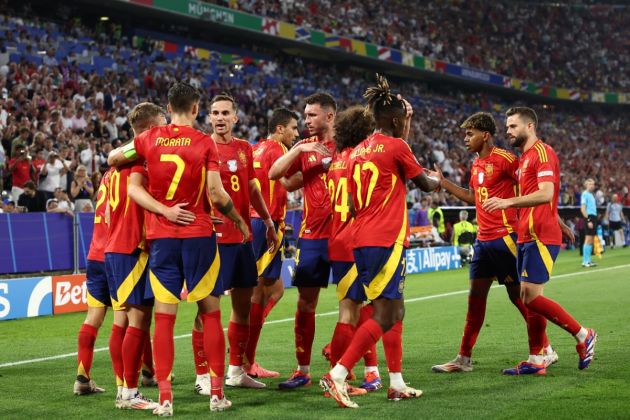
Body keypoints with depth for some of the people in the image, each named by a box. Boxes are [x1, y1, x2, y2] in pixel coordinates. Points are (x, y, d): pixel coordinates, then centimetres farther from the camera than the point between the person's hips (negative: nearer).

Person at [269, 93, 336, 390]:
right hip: (311, 236, 4)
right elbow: (273, 174, 1)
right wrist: (298, 150, -11)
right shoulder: (304, 147, 10)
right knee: (305, 302, 4)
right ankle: (303, 370, 13)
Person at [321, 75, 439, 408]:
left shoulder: (359, 150, 15)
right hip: (387, 240, -8)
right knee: (383, 316, -7)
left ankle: (397, 384, 18)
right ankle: (337, 374, -16)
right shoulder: (396, 146, -5)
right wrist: (437, 181, 29)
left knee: (394, 309, 16)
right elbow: (424, 184, 8)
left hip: (362, 239, 8)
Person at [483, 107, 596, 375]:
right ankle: (536, 361, 9)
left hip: (540, 238, -10)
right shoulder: (524, 159, 21)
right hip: (526, 238, 10)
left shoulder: (542, 152, -10)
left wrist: (509, 202, -25)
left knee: (531, 296, -14)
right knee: (530, 298, 7)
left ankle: (583, 335, 0)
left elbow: (545, 194, -22)